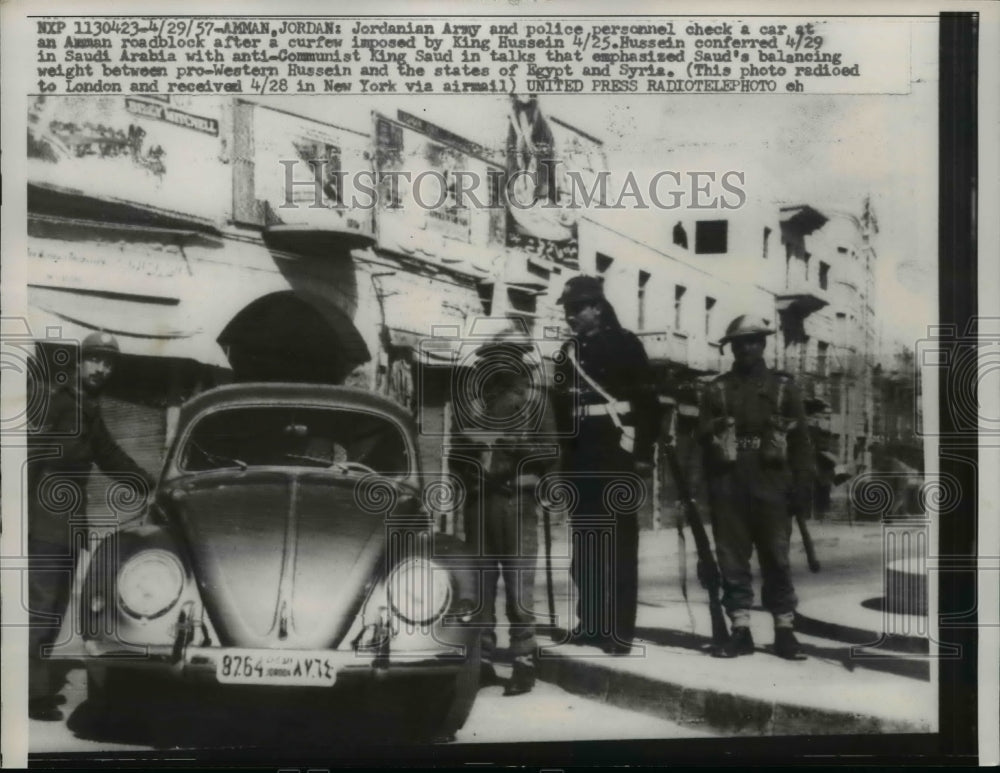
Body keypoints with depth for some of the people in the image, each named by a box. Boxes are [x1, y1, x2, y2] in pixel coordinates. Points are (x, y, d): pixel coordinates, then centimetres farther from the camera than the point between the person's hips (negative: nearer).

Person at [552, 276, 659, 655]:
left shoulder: (624, 344, -1)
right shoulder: (568, 352, 17)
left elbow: (647, 399, -6)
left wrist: (644, 450, -12)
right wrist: (562, 454, 14)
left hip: (618, 457, -6)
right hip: (580, 460, 6)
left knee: (620, 544, -5)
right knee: (584, 545, 9)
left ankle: (621, 629, -4)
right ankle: (590, 622, 18)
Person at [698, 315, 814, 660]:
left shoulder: (784, 387, 9)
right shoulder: (716, 390, 11)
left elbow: (800, 439, 7)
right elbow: (702, 435, 9)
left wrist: (803, 484, 0)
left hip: (771, 484, -1)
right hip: (728, 486, 1)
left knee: (776, 558, 2)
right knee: (732, 559, 2)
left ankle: (784, 631, 9)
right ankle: (740, 631, 9)